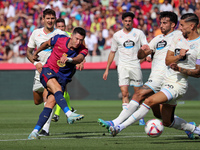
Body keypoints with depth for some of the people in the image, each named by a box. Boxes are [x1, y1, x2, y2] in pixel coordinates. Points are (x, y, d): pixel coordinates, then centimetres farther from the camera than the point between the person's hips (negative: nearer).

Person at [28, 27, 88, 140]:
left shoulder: (82, 50, -9)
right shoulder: (59, 39, -8)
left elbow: (79, 59, -33)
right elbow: (47, 44, 14)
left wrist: (69, 59, -54)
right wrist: (36, 53, 28)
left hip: (63, 78, 1)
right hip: (48, 71, -1)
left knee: (51, 103, -16)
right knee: (57, 89, -33)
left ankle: (35, 132, -16)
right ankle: (69, 114, -51)